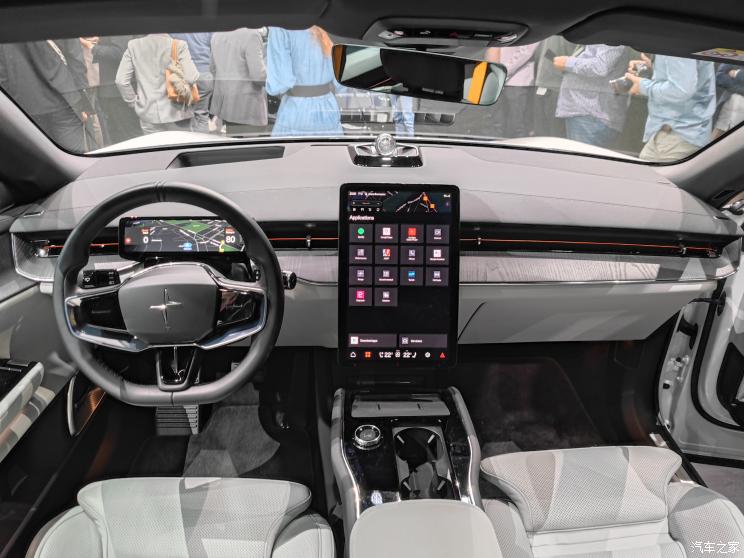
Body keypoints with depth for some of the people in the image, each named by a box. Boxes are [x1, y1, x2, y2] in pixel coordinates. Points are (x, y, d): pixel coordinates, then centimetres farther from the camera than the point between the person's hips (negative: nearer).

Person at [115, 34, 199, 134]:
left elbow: (121, 80, -1)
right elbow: (191, 78, -16)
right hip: (176, 113, -2)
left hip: (149, 115, 3)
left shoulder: (133, 46, 0)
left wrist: (134, 101, 10)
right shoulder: (178, 45, -9)